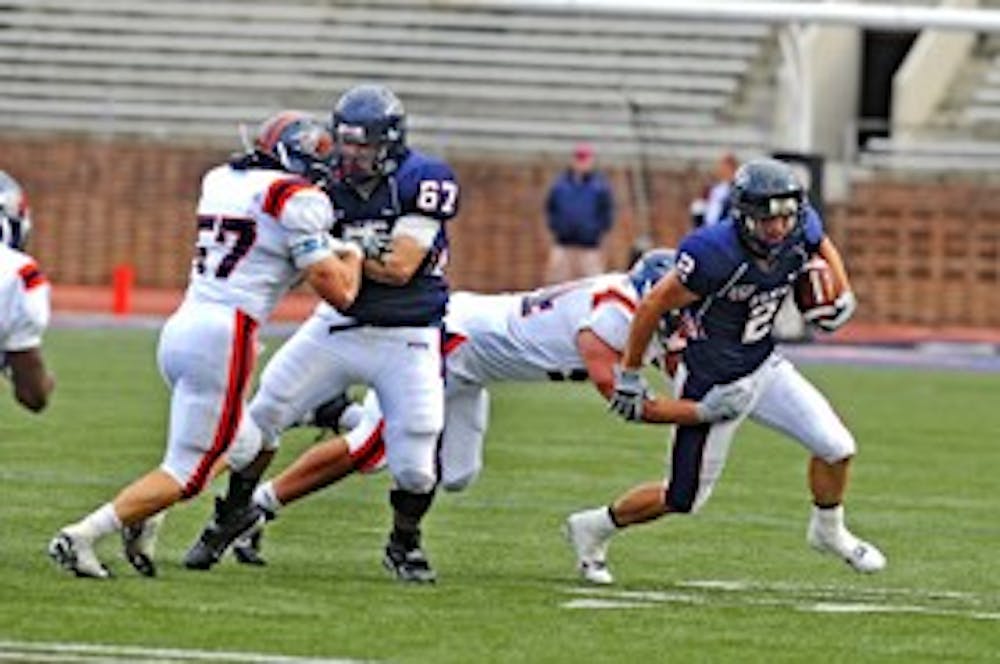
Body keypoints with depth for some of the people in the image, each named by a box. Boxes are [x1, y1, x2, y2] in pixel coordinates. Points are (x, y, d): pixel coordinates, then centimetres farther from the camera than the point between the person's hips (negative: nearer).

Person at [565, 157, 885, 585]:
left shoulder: (800, 233, -13)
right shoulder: (716, 255, -34)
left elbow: (823, 245, 15)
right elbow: (653, 307, -23)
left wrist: (841, 294, -1)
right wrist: (629, 376, -14)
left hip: (764, 368, 6)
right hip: (712, 385, -6)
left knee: (837, 448, 3)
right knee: (683, 499, 5)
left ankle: (828, 532, 31)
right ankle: (593, 529, 28)